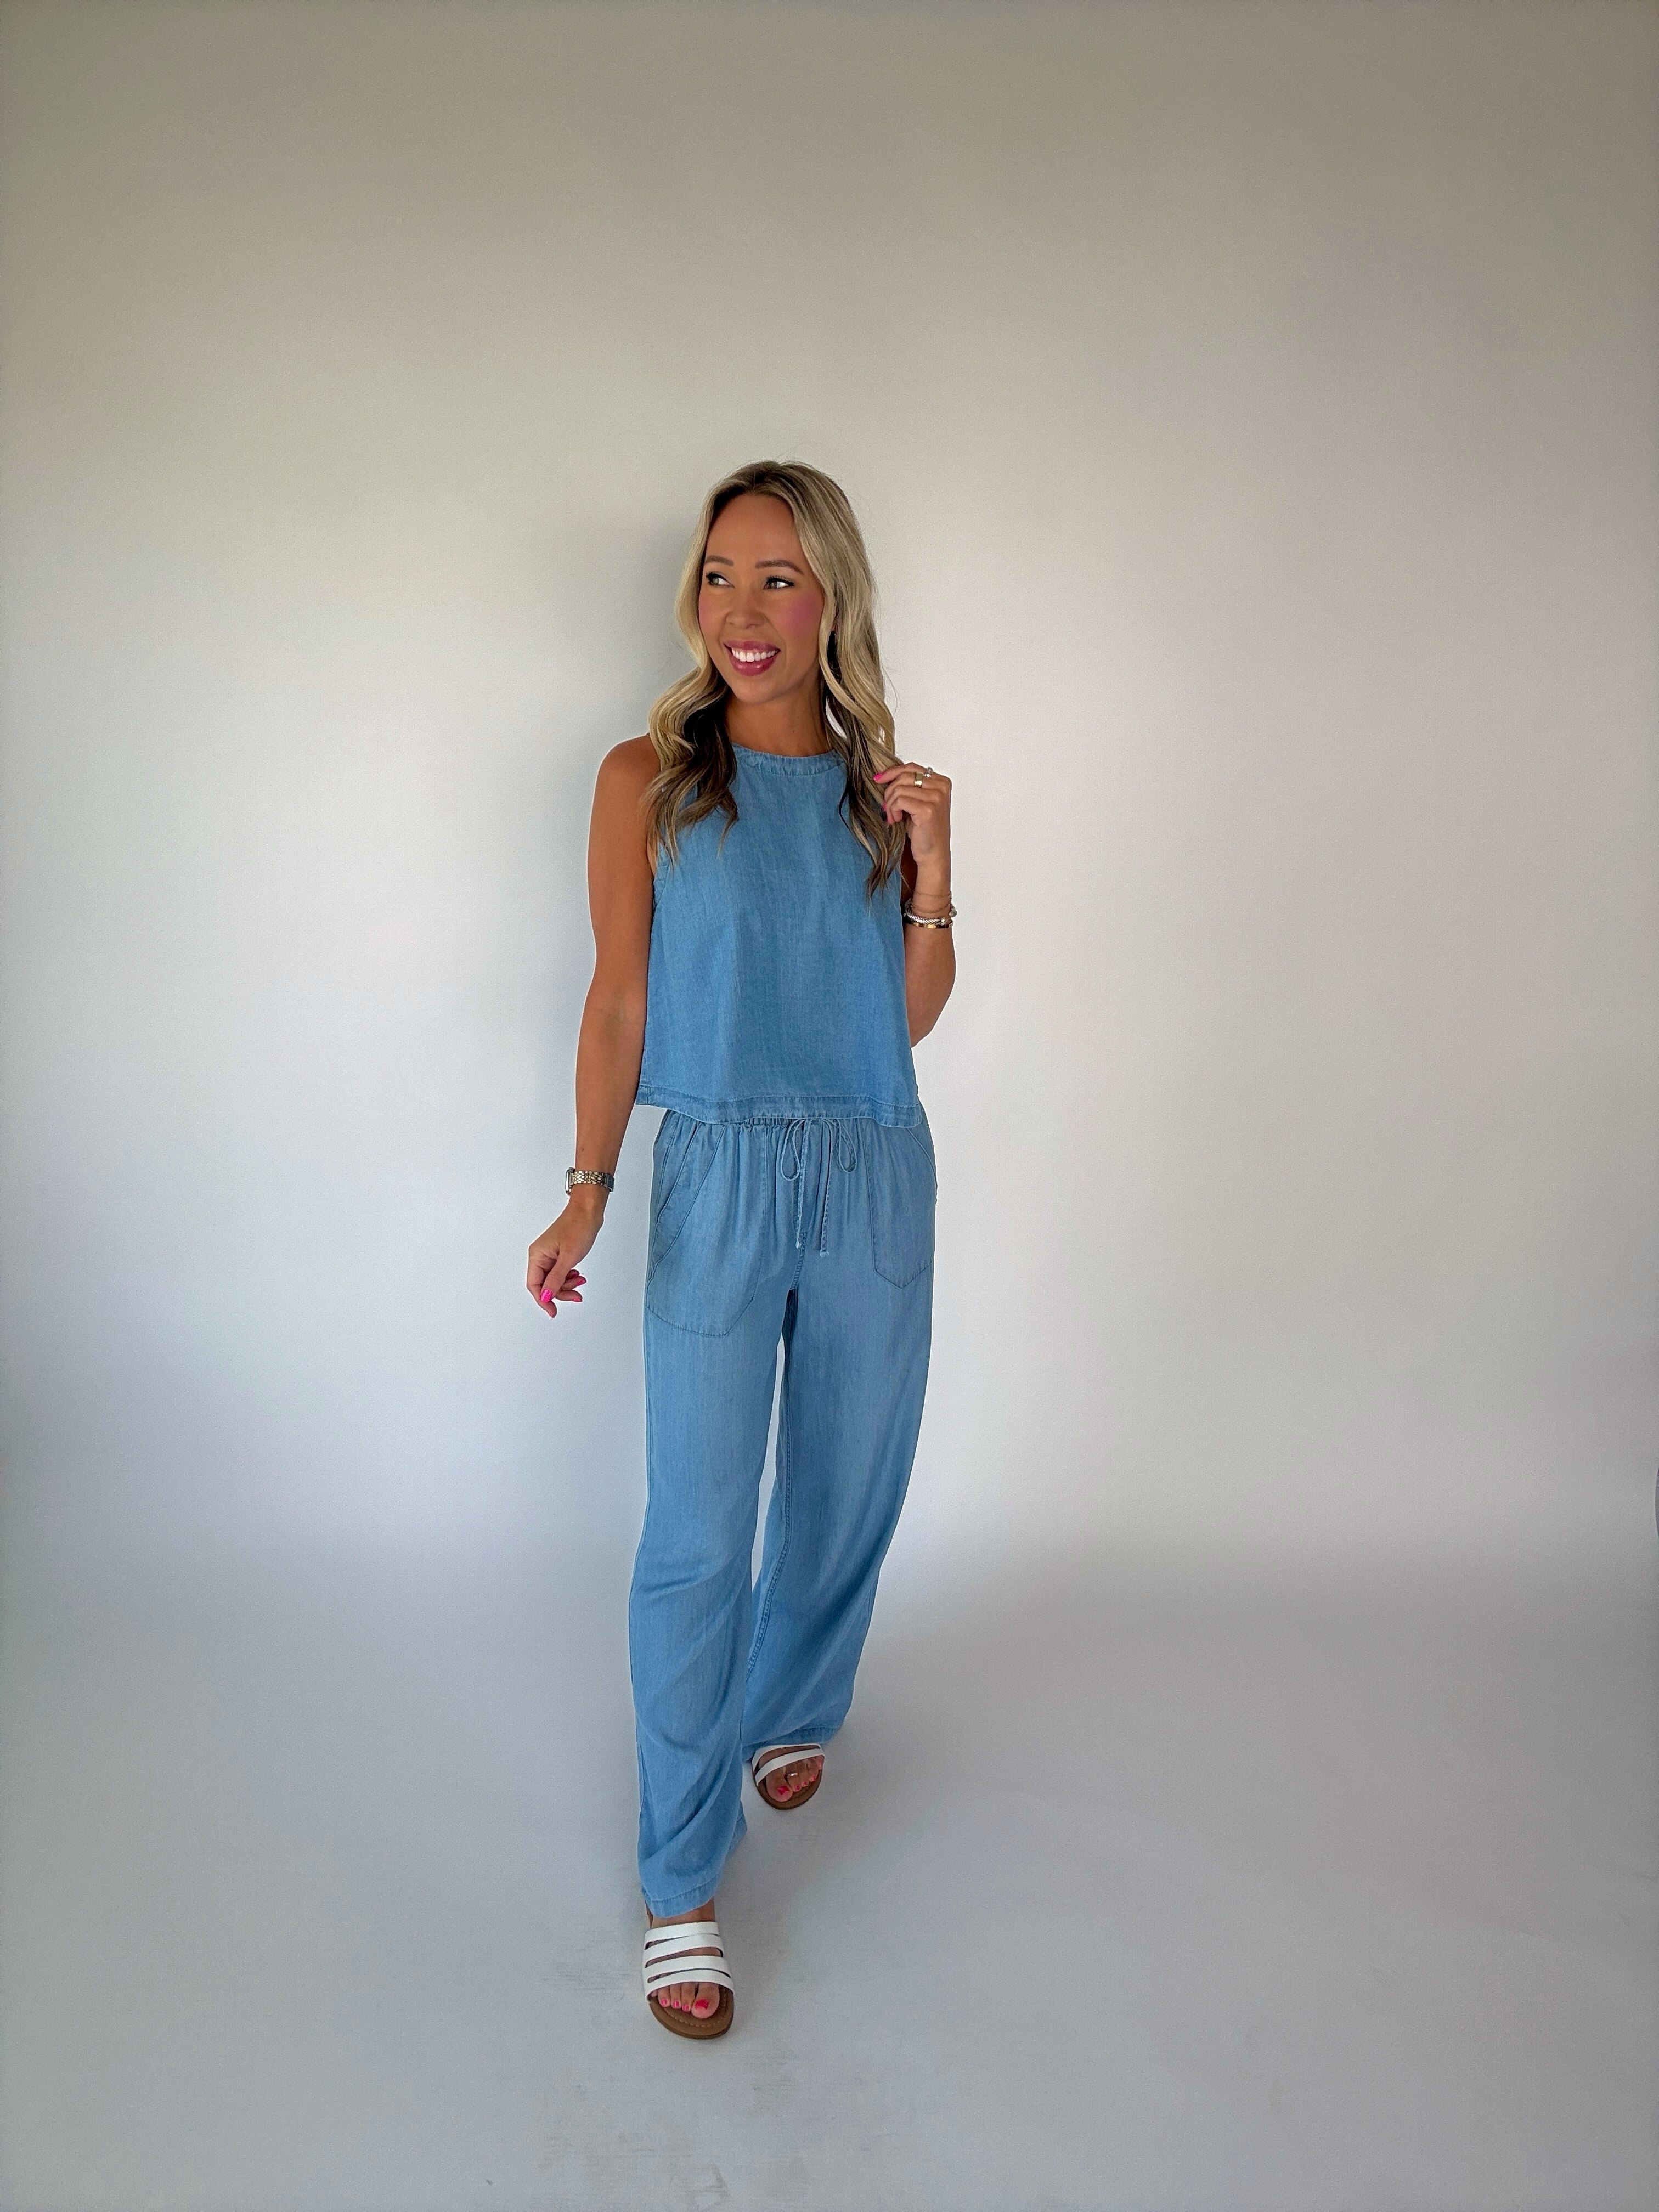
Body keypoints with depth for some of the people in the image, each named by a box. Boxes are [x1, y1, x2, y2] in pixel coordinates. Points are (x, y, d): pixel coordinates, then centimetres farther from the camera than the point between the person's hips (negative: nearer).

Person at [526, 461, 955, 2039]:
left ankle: (791, 1713, 44)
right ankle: (679, 1884, 15)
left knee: (848, 1493, 15)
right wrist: (585, 1190, -10)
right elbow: (620, 998, -2)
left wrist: (931, 873, -9)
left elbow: (911, 1016, 6)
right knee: (697, 1531, -1)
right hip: (719, 1176, -3)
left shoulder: (880, 785, 6)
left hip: (876, 1176, 3)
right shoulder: (649, 779, -1)